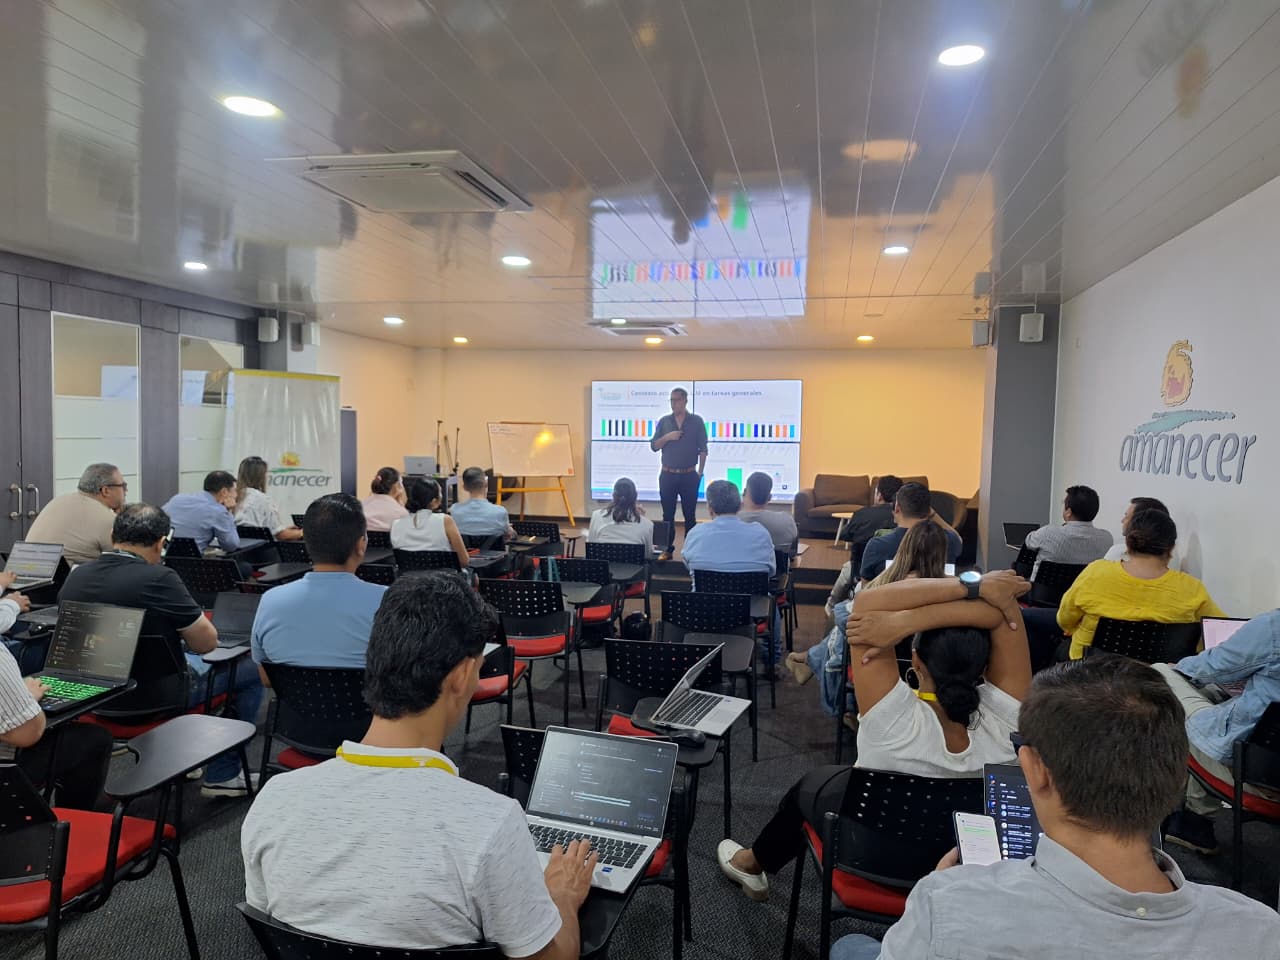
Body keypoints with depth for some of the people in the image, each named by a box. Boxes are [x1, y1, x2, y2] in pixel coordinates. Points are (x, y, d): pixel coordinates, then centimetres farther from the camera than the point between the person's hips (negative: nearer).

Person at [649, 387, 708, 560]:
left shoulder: (696, 421, 0)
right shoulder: (664, 421, 6)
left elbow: (703, 449, 1)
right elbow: (654, 446, 3)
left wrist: (700, 472, -2)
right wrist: (667, 437, -14)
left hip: (689, 475, -2)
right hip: (668, 475, 2)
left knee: (690, 515, 4)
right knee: (668, 514, 5)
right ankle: (667, 549, 13)